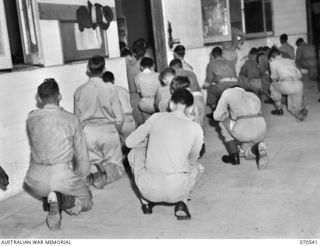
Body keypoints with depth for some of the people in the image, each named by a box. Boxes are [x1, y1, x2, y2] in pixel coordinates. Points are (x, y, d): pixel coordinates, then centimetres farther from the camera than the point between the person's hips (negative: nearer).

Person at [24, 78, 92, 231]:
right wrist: (78, 177, 17)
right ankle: (64, 199, -9)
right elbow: (82, 157, 1)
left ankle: (49, 198, 2)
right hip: (64, 175, -1)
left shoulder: (31, 119, 0)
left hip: (38, 177, 2)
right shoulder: (72, 120, -3)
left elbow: (33, 146, 11)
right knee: (86, 201, 25)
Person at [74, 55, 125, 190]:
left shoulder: (79, 91, -2)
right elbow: (119, 118, -5)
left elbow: (77, 118, 4)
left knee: (91, 163, 18)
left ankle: (94, 170, -17)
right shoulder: (110, 88, -8)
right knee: (117, 166, 13)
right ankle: (106, 171, -20)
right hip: (108, 130, -1)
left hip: (88, 132, 2)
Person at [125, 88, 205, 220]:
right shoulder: (196, 129, 5)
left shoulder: (156, 117, 5)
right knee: (197, 167, 34)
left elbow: (130, 142, 12)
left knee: (135, 152, 29)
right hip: (177, 191, 0)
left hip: (149, 188, 0)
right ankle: (181, 203, 9)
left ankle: (146, 200, 23)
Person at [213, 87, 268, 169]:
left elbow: (218, 116, 15)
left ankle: (234, 156, 19)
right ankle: (257, 149, -1)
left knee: (223, 122, 27)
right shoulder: (254, 96, 29)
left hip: (243, 133, -6)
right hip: (261, 132, 6)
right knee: (244, 152, 34)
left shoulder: (228, 92, 14)